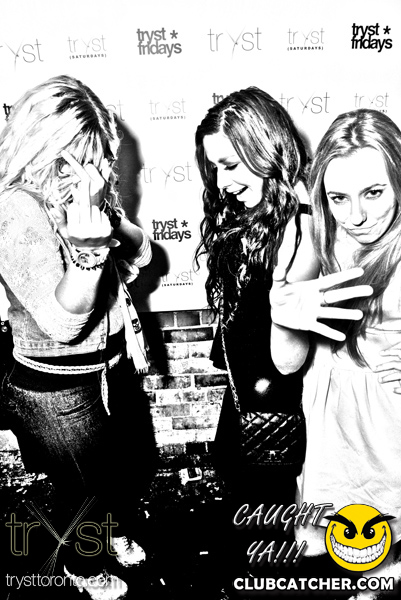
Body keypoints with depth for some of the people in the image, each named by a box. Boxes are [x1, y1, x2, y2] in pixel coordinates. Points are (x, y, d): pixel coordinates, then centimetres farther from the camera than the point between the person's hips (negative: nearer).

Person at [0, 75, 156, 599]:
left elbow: (142, 251, 6)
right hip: (58, 391, -7)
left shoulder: (86, 191, -3)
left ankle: (120, 532, 62)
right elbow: (63, 322, -30)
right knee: (86, 489, 20)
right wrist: (87, 240, -39)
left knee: (135, 467, 28)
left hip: (115, 366, 7)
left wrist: (108, 214, -12)